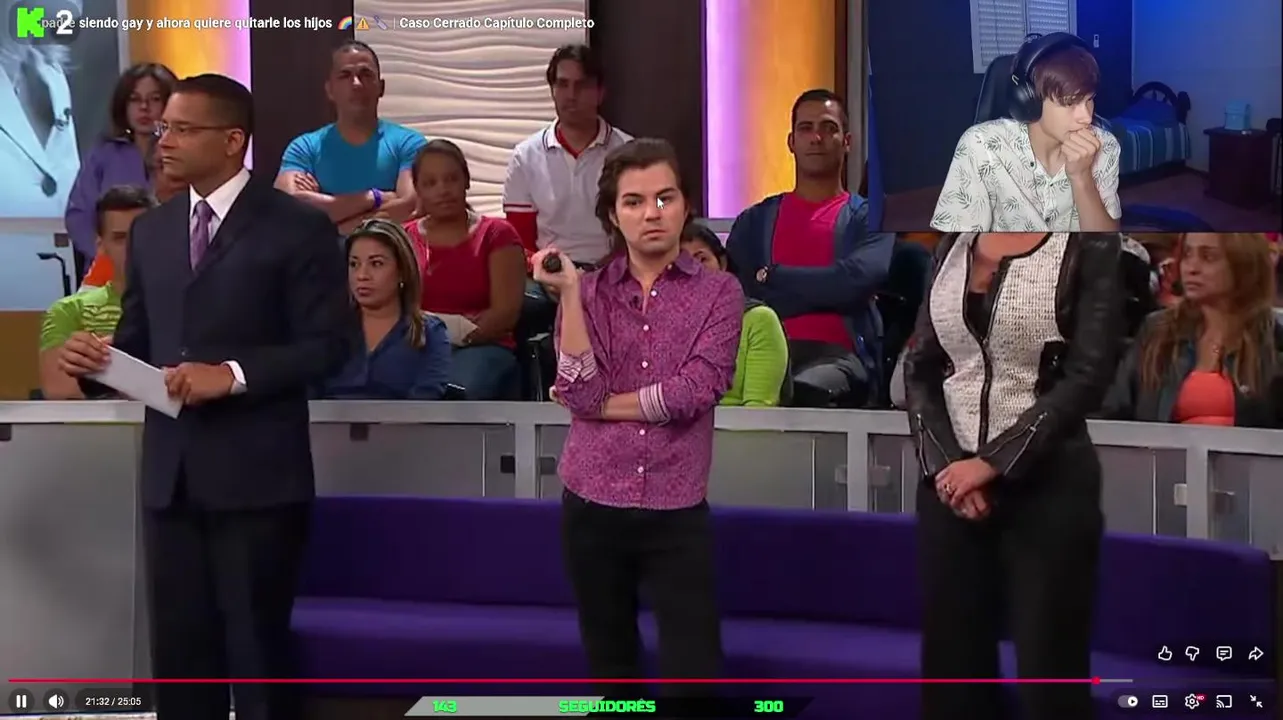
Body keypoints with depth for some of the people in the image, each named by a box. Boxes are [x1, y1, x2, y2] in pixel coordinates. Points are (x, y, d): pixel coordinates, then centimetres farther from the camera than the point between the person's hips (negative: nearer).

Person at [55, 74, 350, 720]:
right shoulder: (150, 231, 14)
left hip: (256, 473, -6)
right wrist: (96, 358, -5)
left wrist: (234, 374, -19)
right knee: (178, 652, 11)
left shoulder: (298, 226, -5)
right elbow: (138, 342, 17)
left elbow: (329, 343, -9)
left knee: (258, 650, 2)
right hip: (169, 473, 6)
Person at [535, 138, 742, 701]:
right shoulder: (588, 291, 4)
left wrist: (605, 406, -6)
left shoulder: (719, 292, 0)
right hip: (592, 507, 2)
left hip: (677, 513, -2)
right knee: (610, 671, 12)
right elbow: (581, 393, -10)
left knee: (694, 679, -6)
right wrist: (569, 294, -14)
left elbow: (692, 391, -14)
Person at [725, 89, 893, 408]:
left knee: (806, 389, -40)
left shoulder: (869, 217, 16)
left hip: (838, 353, -1)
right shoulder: (754, 221, 22)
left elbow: (856, 280, -5)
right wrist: (825, 290, -1)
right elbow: (741, 293, 5)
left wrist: (771, 277, 3)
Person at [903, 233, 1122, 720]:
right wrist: (941, 463, -8)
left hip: (1047, 483, -4)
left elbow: (1088, 376, -12)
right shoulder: (954, 245, 9)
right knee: (950, 662, 7)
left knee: (1047, 673, -1)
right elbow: (919, 368, 7)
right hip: (949, 481, 4)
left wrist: (993, 463, -16)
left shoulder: (1089, 245, -5)